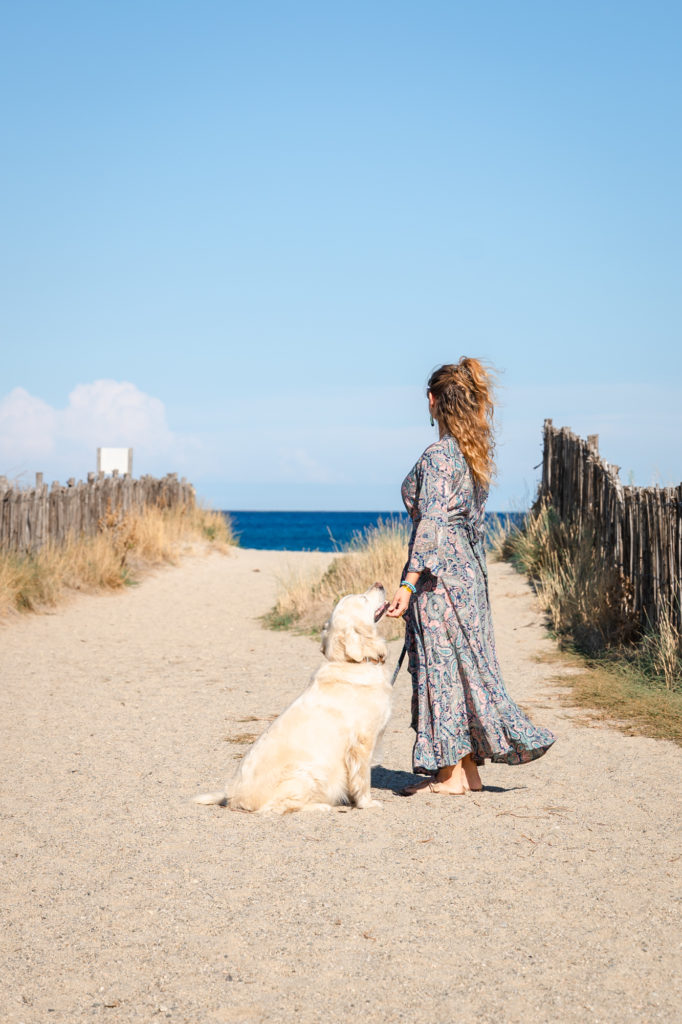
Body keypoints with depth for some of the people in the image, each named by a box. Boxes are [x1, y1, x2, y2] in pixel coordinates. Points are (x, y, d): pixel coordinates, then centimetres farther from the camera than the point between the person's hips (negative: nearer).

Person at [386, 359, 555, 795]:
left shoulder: (439, 455, -16)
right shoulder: (477, 452, 11)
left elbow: (432, 522, -24)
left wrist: (408, 583, -27)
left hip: (440, 569, -9)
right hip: (470, 565, 9)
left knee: (441, 663, -1)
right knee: (466, 661, 12)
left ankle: (451, 773, 5)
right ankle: (469, 768, 18)